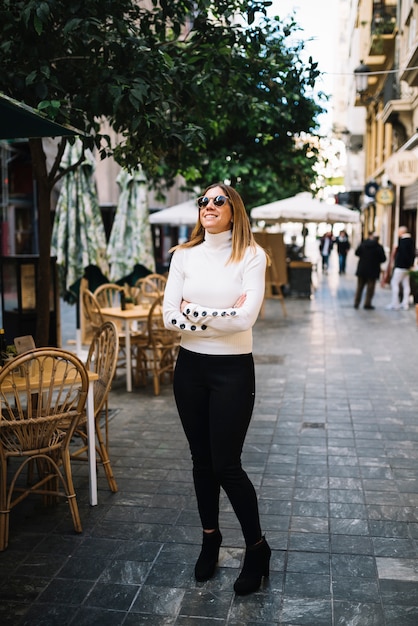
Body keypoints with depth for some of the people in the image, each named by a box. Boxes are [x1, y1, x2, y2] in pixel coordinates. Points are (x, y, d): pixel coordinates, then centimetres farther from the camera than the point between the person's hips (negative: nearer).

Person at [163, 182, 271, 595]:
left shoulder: (251, 256, -7)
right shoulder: (183, 255, 2)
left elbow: (245, 318, -20)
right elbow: (170, 318, -7)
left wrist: (192, 312, -12)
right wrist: (222, 315, -14)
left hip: (232, 370, -4)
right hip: (190, 367, 4)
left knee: (226, 465, 0)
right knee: (201, 461, 15)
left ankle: (257, 548, 24)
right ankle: (210, 538, 38)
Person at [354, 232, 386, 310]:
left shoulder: (363, 244, -4)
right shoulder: (379, 247, -13)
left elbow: (357, 253, 5)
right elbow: (383, 259, -10)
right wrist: (376, 260, 10)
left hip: (362, 269, 3)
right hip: (372, 270, -3)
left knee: (359, 287, 13)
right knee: (370, 288, 6)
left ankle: (356, 303, 15)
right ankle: (367, 304, 7)